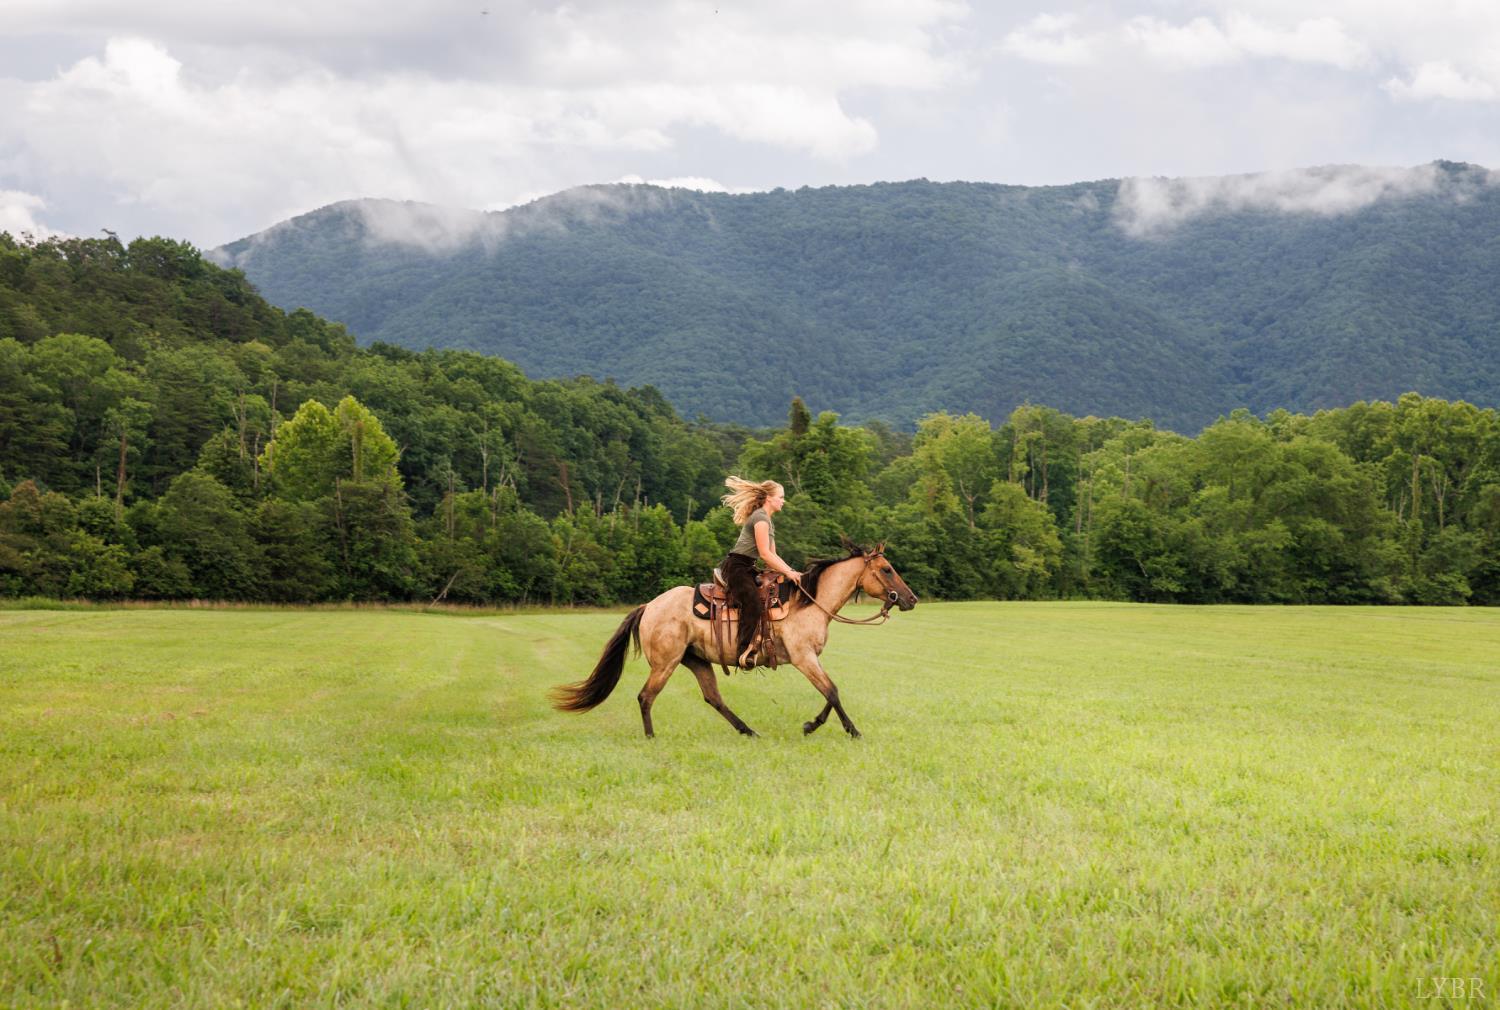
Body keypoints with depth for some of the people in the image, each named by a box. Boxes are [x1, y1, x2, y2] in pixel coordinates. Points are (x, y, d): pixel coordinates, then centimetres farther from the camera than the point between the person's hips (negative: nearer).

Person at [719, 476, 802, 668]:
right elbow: (764, 553, -18)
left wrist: (792, 571, 7)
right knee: (752, 602, -28)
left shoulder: (768, 521, 20)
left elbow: (773, 556, 20)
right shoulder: (760, 517, -12)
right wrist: (788, 572, -18)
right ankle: (745, 653, -36)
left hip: (746, 568, 11)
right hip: (736, 566, -11)